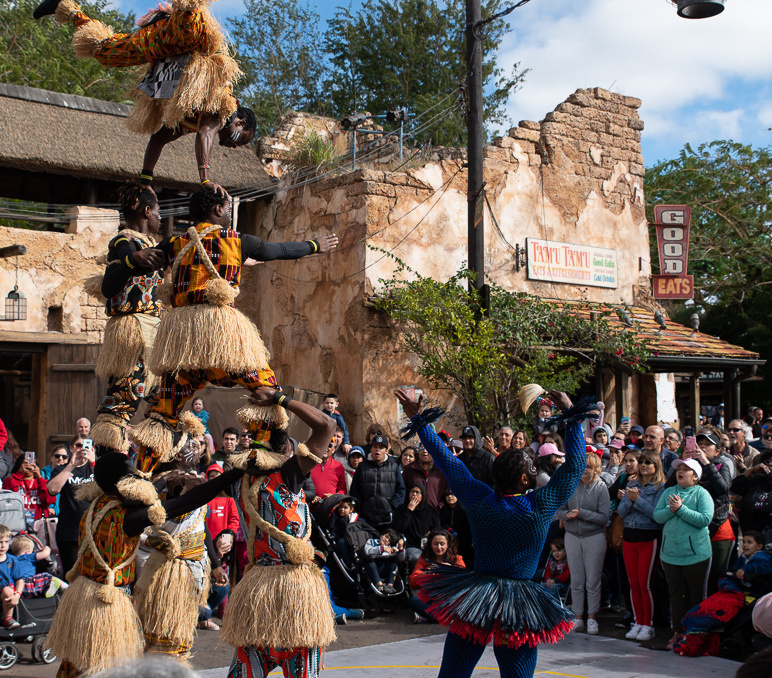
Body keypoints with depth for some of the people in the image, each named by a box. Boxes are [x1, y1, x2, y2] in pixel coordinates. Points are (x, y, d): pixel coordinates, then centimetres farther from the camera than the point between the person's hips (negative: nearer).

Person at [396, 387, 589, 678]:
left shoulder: (480, 500, -8)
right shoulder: (540, 506, -12)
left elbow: (447, 461, -1)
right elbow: (575, 465, -3)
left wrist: (419, 420, 8)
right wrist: (572, 415, 5)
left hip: (472, 600, 2)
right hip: (519, 609, -2)